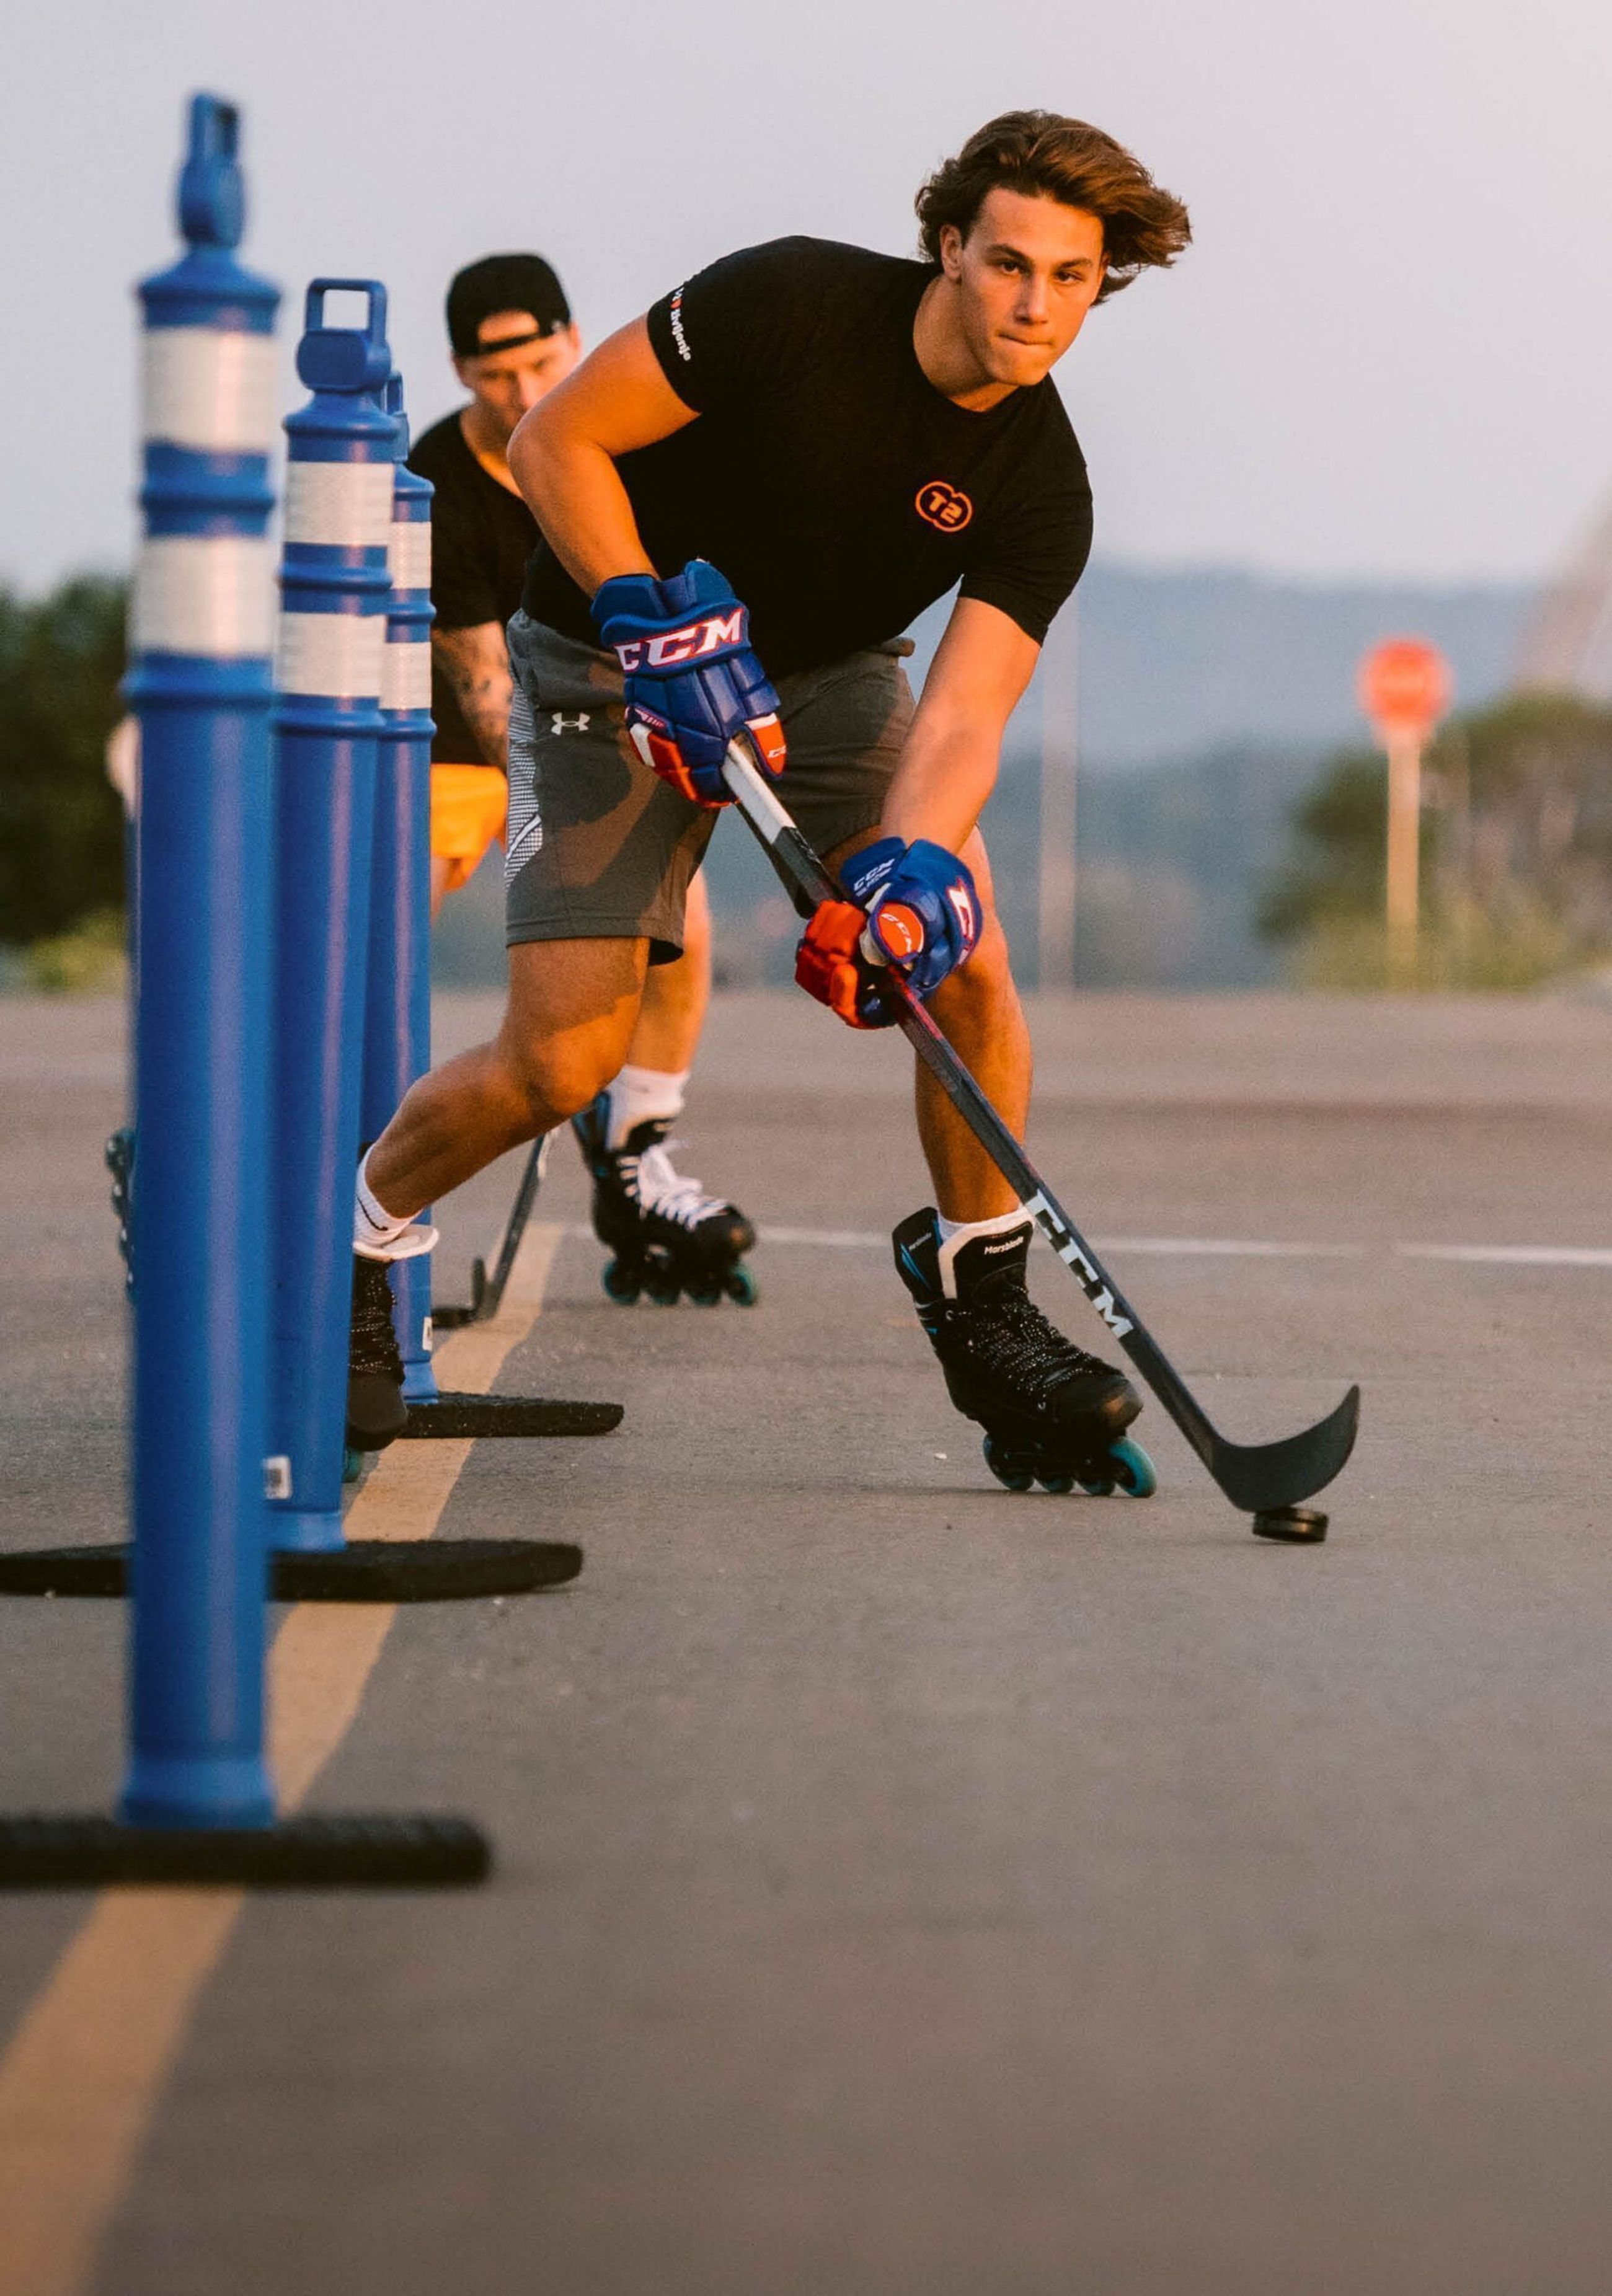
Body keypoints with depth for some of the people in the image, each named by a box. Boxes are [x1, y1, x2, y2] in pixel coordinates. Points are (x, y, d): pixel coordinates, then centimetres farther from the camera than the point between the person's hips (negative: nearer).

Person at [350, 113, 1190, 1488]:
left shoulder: (1039, 484, -16)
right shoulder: (792, 306, -25)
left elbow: (961, 715, -25)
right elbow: (554, 444, -19)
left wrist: (909, 867, -44)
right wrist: (658, 623, -30)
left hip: (825, 675, 3)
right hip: (610, 662, -3)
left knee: (966, 958, -19)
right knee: (564, 1062, -13)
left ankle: (979, 1302, 0)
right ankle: (349, 1229, 15)